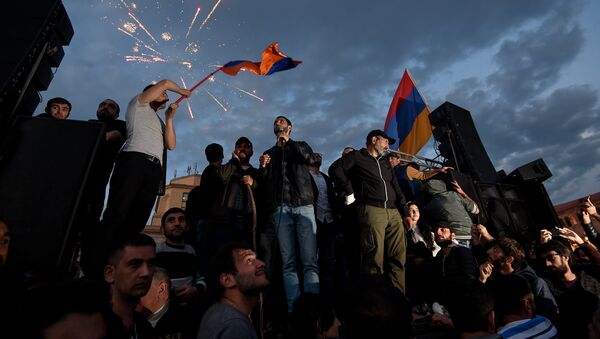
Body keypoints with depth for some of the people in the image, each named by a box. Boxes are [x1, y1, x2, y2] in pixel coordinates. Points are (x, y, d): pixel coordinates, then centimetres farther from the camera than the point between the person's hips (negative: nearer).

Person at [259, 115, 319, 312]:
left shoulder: (300, 145, 22)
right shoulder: (269, 153, 25)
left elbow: (307, 156, -3)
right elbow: (263, 182, 17)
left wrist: (287, 141, 4)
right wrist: (262, 167, -1)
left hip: (303, 205, -1)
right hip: (280, 208, 2)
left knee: (310, 260, -8)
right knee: (288, 262, -3)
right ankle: (293, 308, -1)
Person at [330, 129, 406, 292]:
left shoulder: (385, 162, 31)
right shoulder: (356, 156, 12)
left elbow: (395, 185, 27)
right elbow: (337, 171, -2)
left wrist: (404, 205, 11)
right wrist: (350, 192, -6)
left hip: (393, 212, 7)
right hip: (371, 210, -6)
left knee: (398, 257, 0)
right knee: (375, 258, -12)